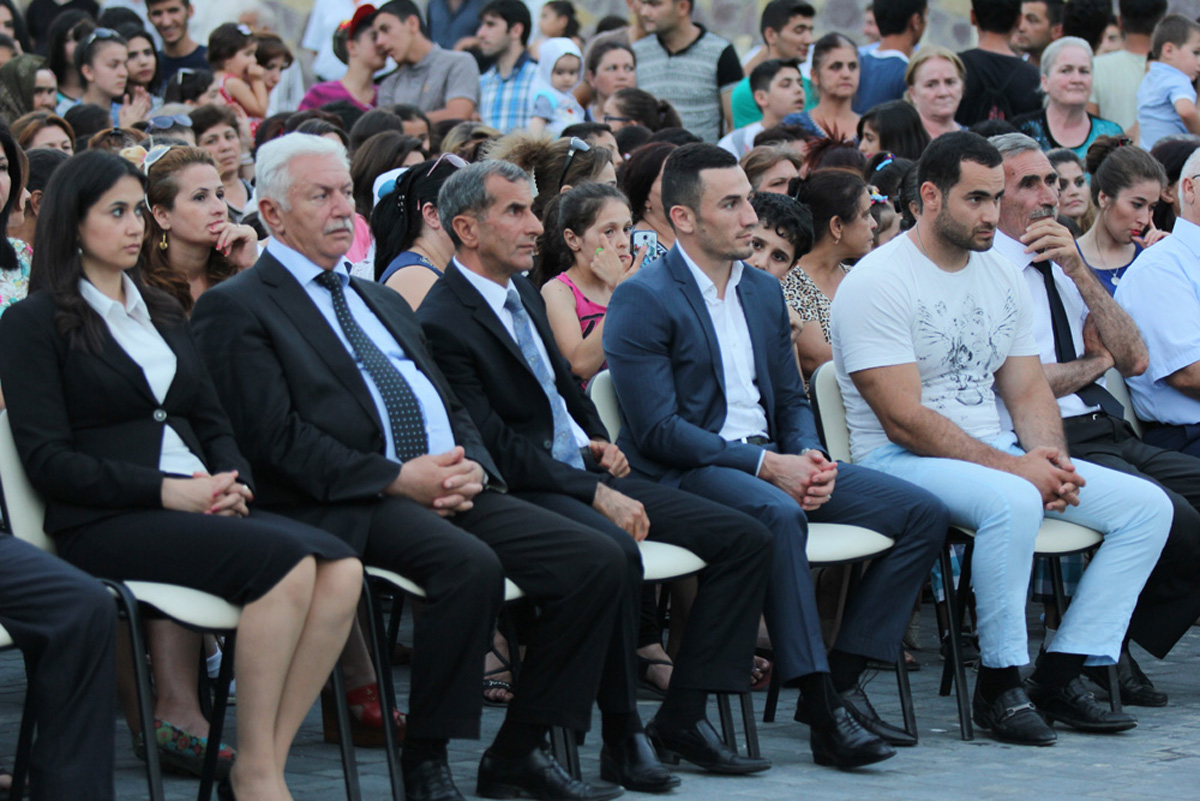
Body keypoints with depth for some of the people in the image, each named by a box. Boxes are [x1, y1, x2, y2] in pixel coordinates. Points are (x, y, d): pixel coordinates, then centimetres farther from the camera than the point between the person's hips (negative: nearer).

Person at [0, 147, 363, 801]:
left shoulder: (161, 313, 24)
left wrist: (230, 481, -1)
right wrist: (167, 492, -15)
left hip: (199, 503, 7)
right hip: (105, 522, -7)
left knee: (341, 569, -23)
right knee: (286, 559, -31)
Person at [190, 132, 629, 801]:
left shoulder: (383, 301, 28)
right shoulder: (237, 309, 2)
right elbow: (278, 440, -10)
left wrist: (471, 467, 1)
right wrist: (398, 478, -16)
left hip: (453, 491, 8)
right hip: (348, 506, -8)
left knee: (597, 561, -10)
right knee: (470, 564, -35)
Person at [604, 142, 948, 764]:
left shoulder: (763, 291, 18)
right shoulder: (641, 300, -7)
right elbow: (657, 430, -15)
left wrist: (808, 457, -3)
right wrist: (765, 466, -19)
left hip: (769, 462, 8)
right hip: (684, 474, -8)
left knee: (923, 514, -8)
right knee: (778, 515, -40)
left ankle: (843, 679, -9)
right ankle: (824, 712, -38)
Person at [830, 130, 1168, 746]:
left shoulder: (1000, 274, 13)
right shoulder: (876, 283, -11)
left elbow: (1028, 390, 14)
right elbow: (905, 420, -17)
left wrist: (1051, 461, -8)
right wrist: (1015, 468, -21)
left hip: (999, 452, 8)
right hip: (903, 462, -8)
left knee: (1147, 506, -8)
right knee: (1012, 502, -39)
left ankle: (1059, 674, -8)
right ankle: (999, 685, -22)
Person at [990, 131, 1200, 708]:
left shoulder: (1062, 266, 22)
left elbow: (1135, 360, 11)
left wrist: (1079, 271, 1)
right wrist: (1096, 361, 5)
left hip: (1113, 437, 8)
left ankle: (1119, 645, -4)